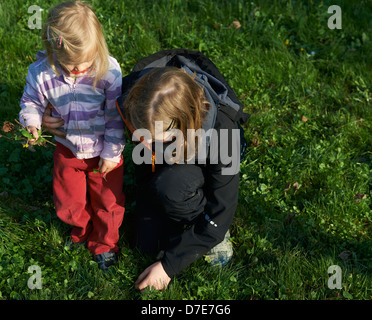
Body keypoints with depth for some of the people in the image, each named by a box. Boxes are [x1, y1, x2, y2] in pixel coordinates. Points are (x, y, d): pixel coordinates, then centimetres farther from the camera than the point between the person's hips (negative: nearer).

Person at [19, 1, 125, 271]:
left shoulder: (108, 70, -26)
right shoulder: (41, 73, -22)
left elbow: (116, 115, -16)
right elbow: (32, 102, -1)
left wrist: (112, 152, -10)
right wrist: (31, 123, -23)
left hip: (104, 151, -2)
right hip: (67, 150, 2)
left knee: (108, 202, 15)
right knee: (68, 203, 19)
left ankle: (104, 243, 45)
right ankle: (83, 230, 55)